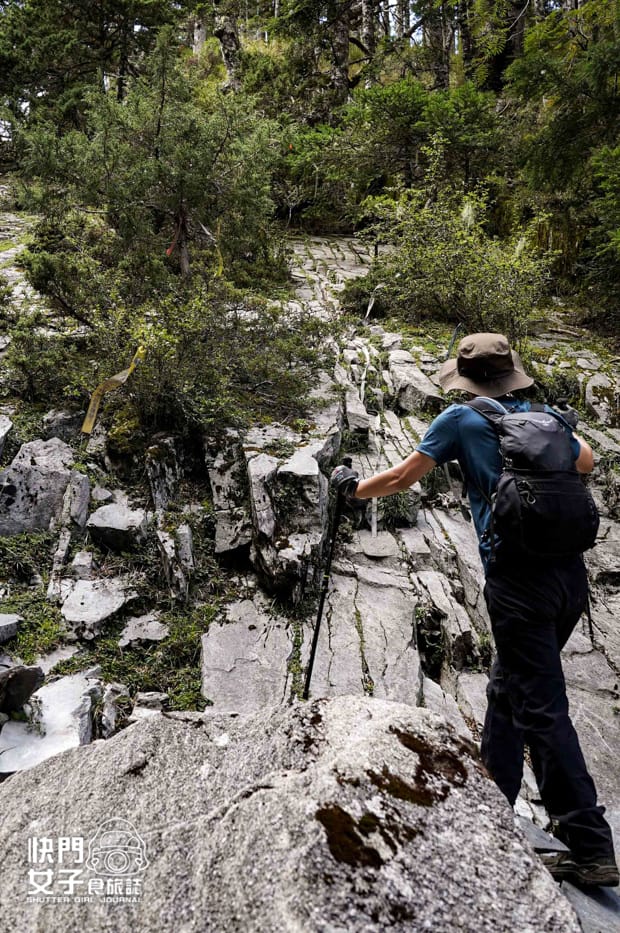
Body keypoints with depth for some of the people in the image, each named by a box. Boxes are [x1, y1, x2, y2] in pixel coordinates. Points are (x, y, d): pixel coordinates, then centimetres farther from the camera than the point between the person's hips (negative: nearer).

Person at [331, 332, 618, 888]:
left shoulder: (462, 419, 0)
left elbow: (401, 479, 7)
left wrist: (352, 488, 24)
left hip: (518, 576, -7)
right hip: (571, 572, 7)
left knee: (542, 710, 1)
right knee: (507, 690, 20)